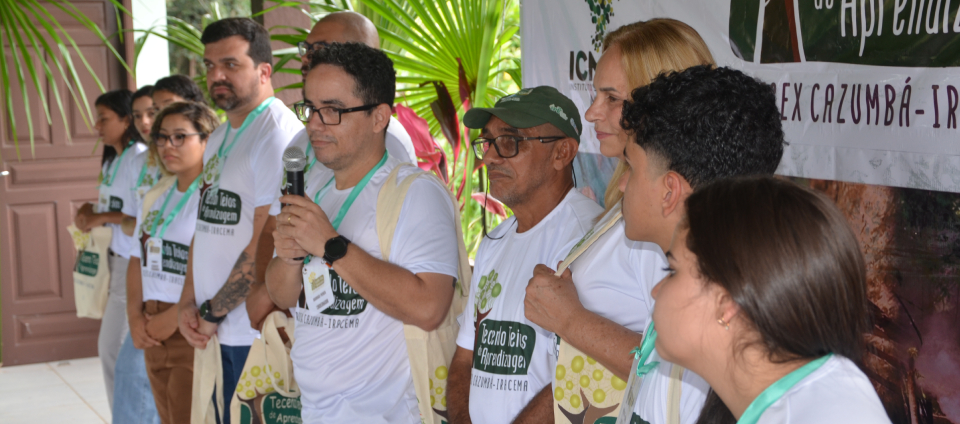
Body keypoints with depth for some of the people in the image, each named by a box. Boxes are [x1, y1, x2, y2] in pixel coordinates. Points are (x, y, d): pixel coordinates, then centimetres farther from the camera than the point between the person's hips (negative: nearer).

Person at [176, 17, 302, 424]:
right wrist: (188, 302, 5)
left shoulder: (279, 134, -14)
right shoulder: (218, 139, 15)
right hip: (219, 331, 8)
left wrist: (212, 312, -10)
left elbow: (267, 245, -18)